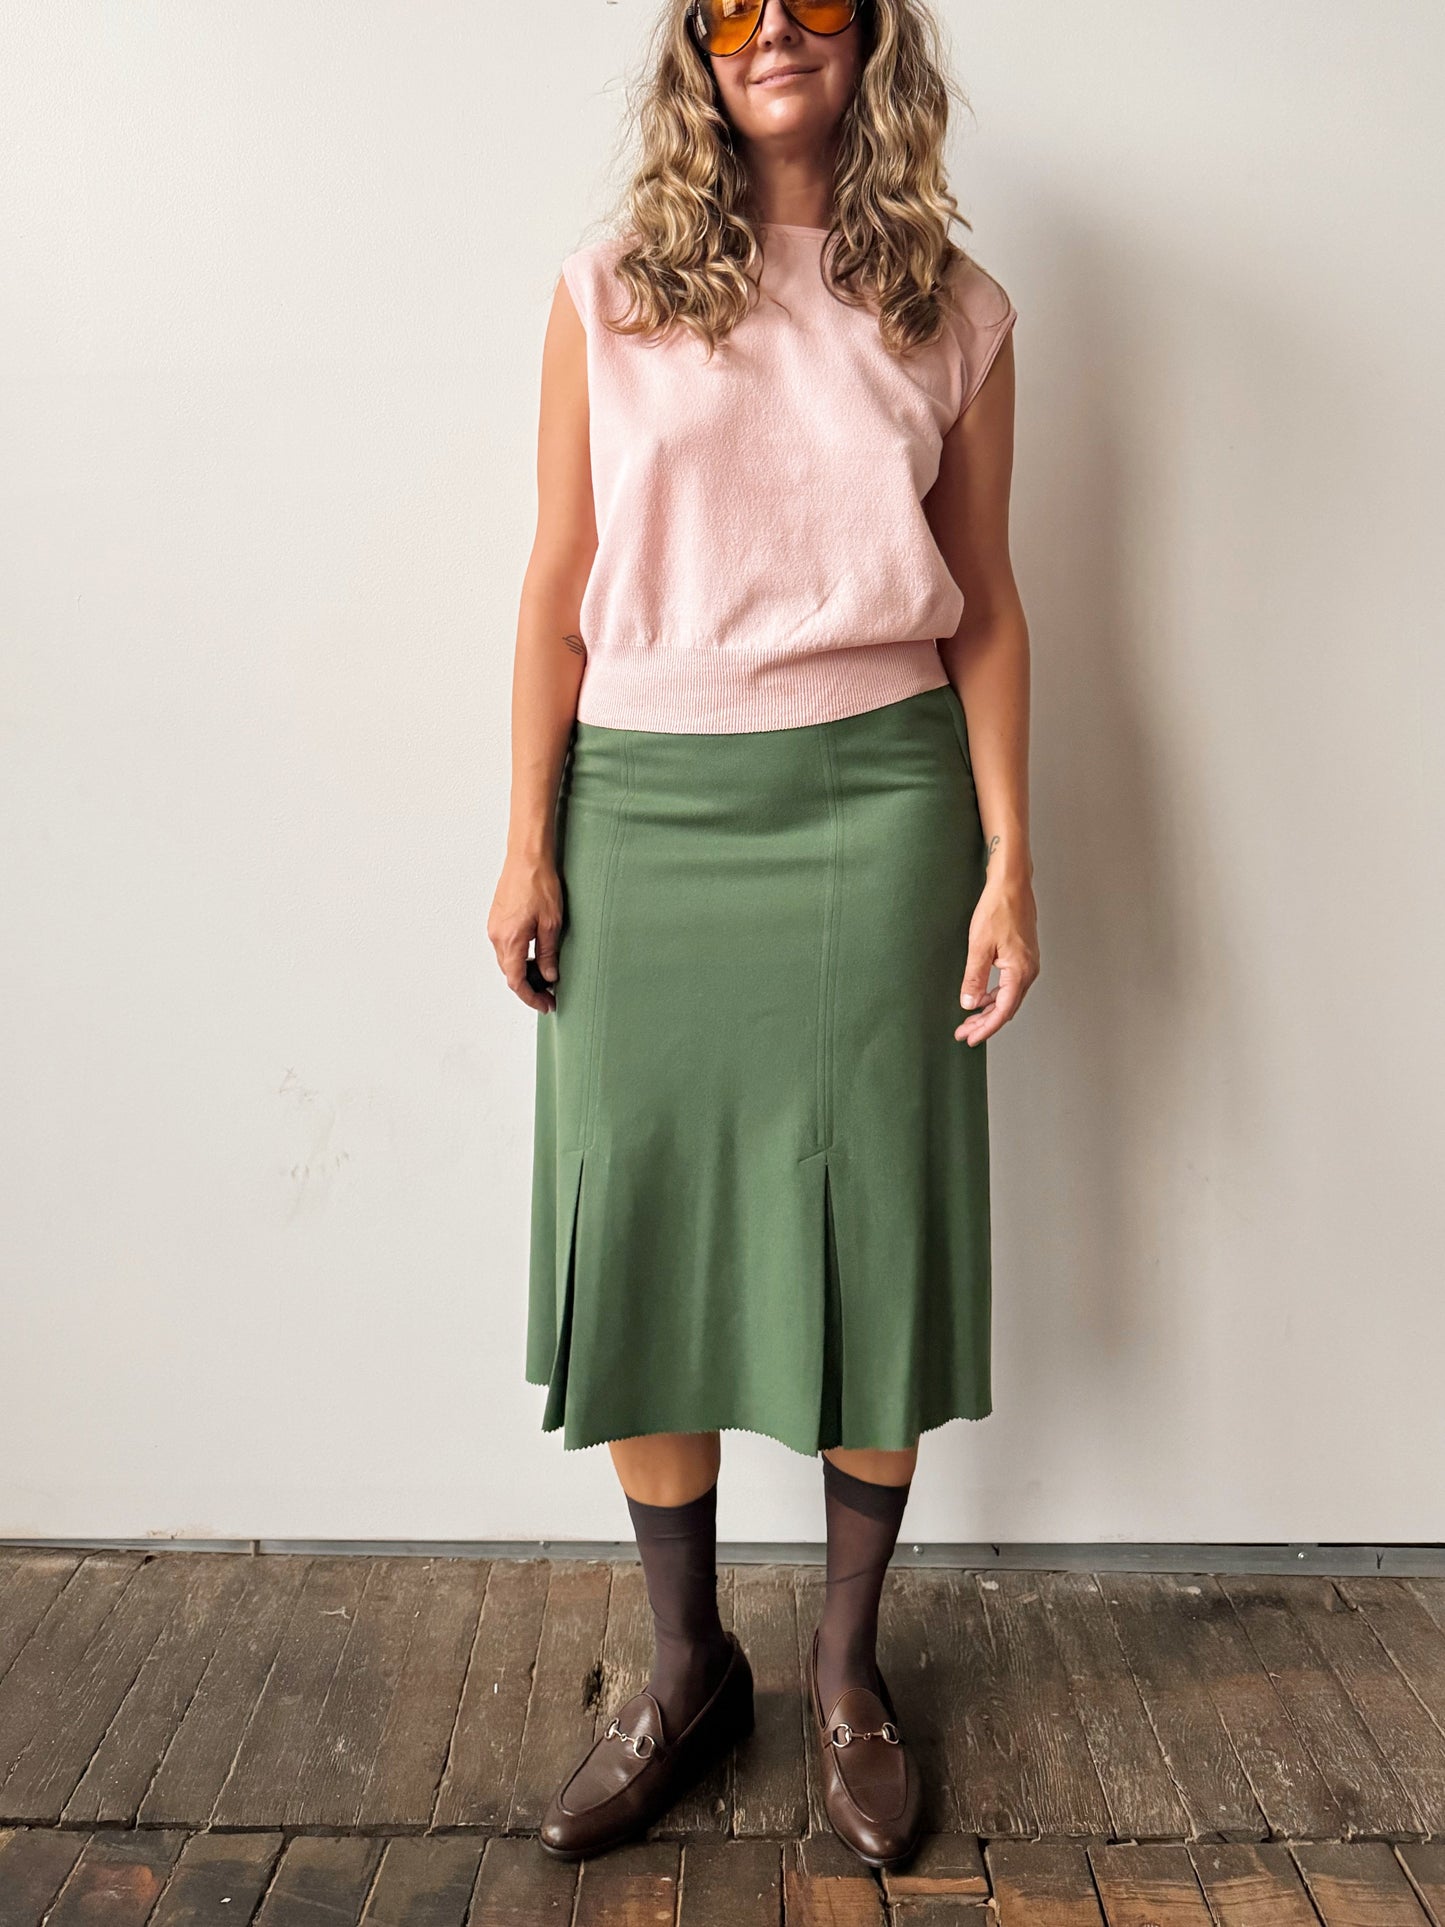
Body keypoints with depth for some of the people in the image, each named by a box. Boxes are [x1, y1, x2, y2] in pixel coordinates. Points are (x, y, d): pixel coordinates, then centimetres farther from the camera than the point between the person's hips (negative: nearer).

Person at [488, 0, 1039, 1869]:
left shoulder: (955, 311, 8)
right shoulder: (609, 294, 7)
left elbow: (984, 603, 7)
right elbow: (560, 580, 5)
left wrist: (1008, 858, 0)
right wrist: (529, 841, 0)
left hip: (875, 801, 0)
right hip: (645, 804, 1)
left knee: (871, 1220, 4)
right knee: (642, 1216, 3)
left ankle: (846, 1663, 25)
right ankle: (685, 1664, 24)